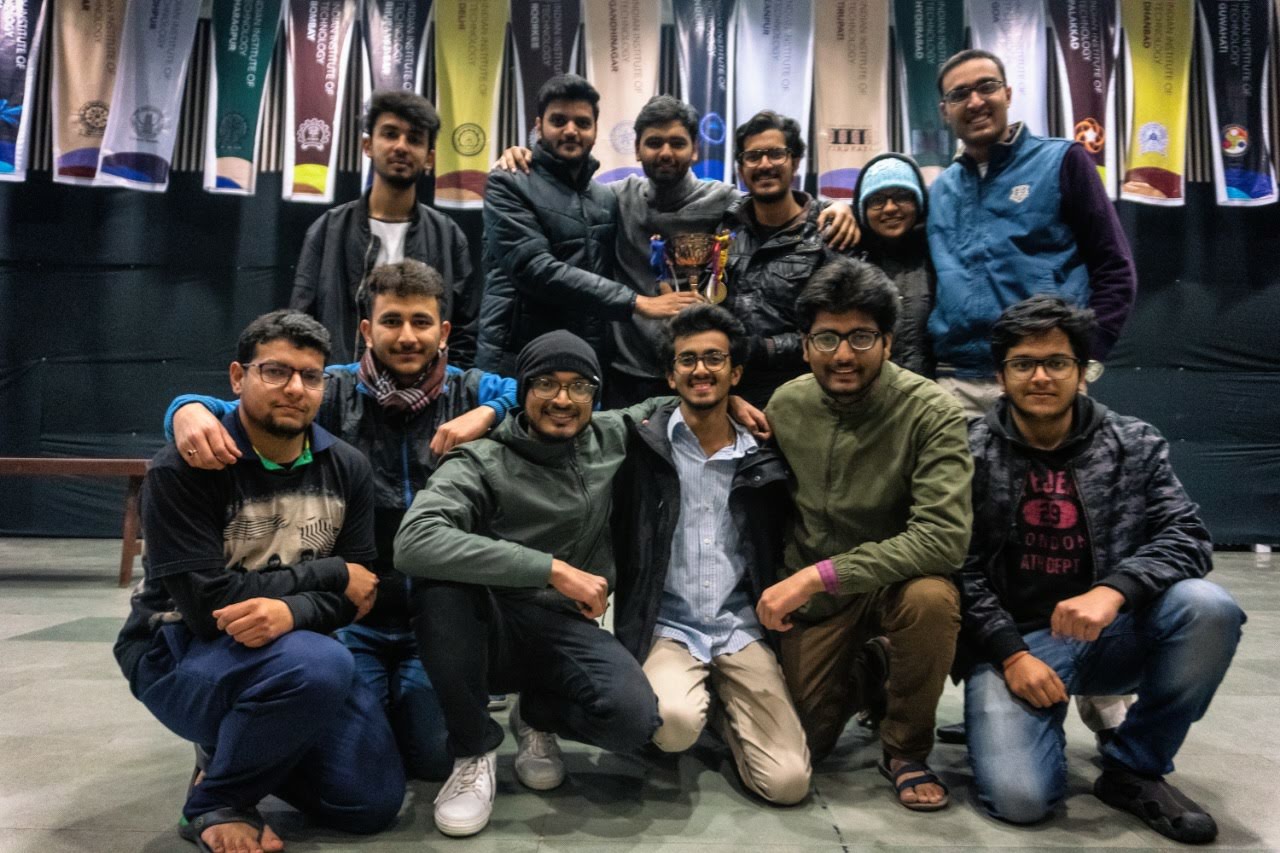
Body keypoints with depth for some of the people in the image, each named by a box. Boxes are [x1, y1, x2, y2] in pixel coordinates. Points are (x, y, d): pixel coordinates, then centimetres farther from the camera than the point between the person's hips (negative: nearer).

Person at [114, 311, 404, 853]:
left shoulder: (346, 468, -3)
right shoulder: (183, 468, -17)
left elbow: (358, 592, -7)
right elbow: (207, 602, -24)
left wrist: (291, 611, -29)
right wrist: (331, 573, -17)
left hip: (290, 647, 5)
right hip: (181, 652, -5)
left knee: (375, 802, -4)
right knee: (317, 663, -37)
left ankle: (241, 747, 21)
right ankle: (214, 801, -7)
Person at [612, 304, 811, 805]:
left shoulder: (764, 460, 5)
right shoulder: (642, 447, -4)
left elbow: (778, 552, 15)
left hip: (742, 630, 2)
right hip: (664, 628, -1)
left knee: (788, 781, -12)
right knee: (674, 723, -32)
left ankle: (725, 709, 19)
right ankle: (700, 698, 6)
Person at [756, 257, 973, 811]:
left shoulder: (931, 413, -20)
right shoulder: (785, 404, -7)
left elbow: (944, 536, -30)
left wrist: (821, 573, -32)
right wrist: (788, 585, -2)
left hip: (895, 581, -3)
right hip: (810, 594, 3)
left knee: (932, 598, -37)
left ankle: (906, 750, -7)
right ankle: (865, 672, 33)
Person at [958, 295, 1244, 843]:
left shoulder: (1135, 445, 3)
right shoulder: (970, 455, -3)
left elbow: (1187, 537, -7)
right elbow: (960, 571, -6)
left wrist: (1114, 590, -26)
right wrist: (1012, 654, -16)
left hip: (1109, 634, 3)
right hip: (1009, 641, -3)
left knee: (1208, 608, -27)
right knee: (1020, 797, -24)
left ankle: (1133, 767, -4)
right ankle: (1046, 715, 13)